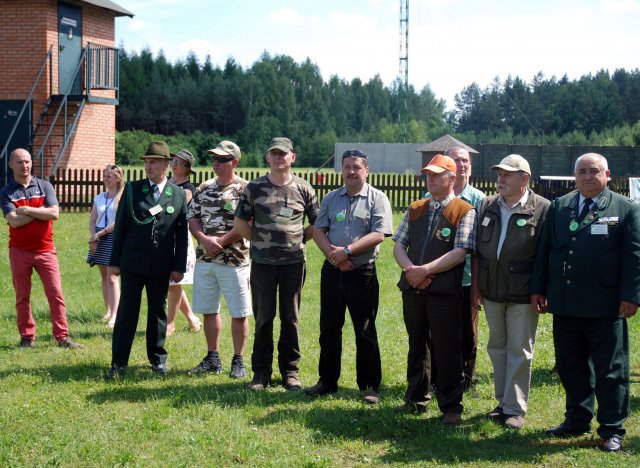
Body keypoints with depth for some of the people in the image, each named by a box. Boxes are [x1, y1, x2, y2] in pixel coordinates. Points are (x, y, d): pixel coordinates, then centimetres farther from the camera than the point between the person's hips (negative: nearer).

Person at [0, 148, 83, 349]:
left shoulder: (44, 186, 4)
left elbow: (54, 213, -10)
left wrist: (27, 210, -11)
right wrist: (41, 211, -10)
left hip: (45, 249, 1)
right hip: (20, 251, 0)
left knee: (56, 294, -3)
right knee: (22, 297, 6)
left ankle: (62, 336, 0)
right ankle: (27, 337, 15)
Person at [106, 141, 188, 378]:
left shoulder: (179, 195, 1)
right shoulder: (132, 189, 1)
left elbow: (182, 234, 2)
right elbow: (120, 226, 2)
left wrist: (179, 267, -2)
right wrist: (115, 261, 0)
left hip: (162, 266, 1)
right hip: (132, 263, 0)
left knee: (158, 312, 11)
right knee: (126, 313, 2)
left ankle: (157, 358, 23)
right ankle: (119, 362, 6)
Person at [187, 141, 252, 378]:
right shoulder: (204, 189, 11)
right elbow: (192, 218, 8)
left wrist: (221, 242, -16)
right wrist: (205, 240, -10)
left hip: (234, 261, -5)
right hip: (204, 260, 5)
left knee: (239, 313, 0)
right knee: (208, 310, 11)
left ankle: (238, 361, 11)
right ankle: (212, 358, 22)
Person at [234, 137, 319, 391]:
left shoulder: (303, 189, 5)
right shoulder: (254, 187, 4)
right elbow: (240, 222, 8)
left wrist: (299, 239, 4)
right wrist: (260, 239, 5)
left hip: (293, 262, 0)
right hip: (262, 262, 0)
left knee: (290, 318, 6)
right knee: (263, 318, 3)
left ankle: (290, 370, 15)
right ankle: (261, 372, 11)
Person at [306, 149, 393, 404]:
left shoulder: (377, 199, -3)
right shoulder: (331, 198, 11)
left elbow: (378, 235, -13)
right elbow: (318, 230, 6)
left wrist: (347, 251, -18)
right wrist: (333, 253, -12)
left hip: (362, 272, -4)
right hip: (332, 271, 4)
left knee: (365, 332, 2)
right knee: (329, 329, 10)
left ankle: (369, 385, 10)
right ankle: (327, 381, 21)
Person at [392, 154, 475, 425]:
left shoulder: (464, 212, -3)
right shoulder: (415, 210, 15)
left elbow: (459, 253, -13)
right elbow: (399, 245, 10)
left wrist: (425, 270, -17)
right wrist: (410, 269, -9)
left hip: (444, 291, -5)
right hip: (412, 289, 5)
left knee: (447, 351, -2)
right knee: (417, 346, 15)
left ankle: (451, 407, 8)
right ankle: (416, 400, 27)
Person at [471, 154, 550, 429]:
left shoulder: (542, 209, -8)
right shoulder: (487, 207, 7)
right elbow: (476, 250, 10)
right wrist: (475, 286, 7)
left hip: (522, 294, -5)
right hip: (492, 292, 5)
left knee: (519, 352, 1)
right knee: (497, 348, 14)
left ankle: (515, 409, 9)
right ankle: (503, 402, 25)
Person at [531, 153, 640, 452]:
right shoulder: (558, 208, 11)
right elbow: (544, 251, 12)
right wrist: (538, 289, 7)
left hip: (605, 307, -4)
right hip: (565, 306, 4)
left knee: (610, 371, 3)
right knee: (571, 368, 13)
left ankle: (612, 430, 12)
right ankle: (577, 420, 28)